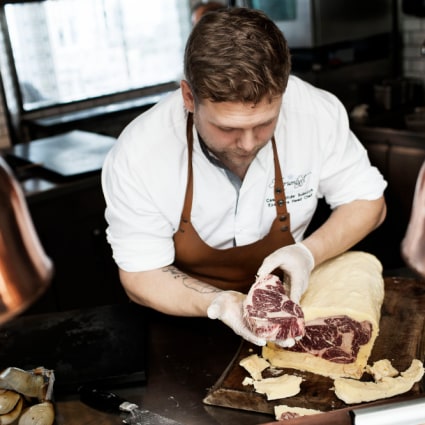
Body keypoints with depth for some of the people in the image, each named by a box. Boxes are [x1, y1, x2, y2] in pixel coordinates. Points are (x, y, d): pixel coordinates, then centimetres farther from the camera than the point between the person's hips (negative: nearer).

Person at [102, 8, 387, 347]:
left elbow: (368, 202, -5)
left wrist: (309, 253, -23)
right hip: (187, 321, 0)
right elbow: (141, 277, -14)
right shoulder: (136, 158, -24)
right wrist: (218, 304, -32)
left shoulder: (318, 113, -20)